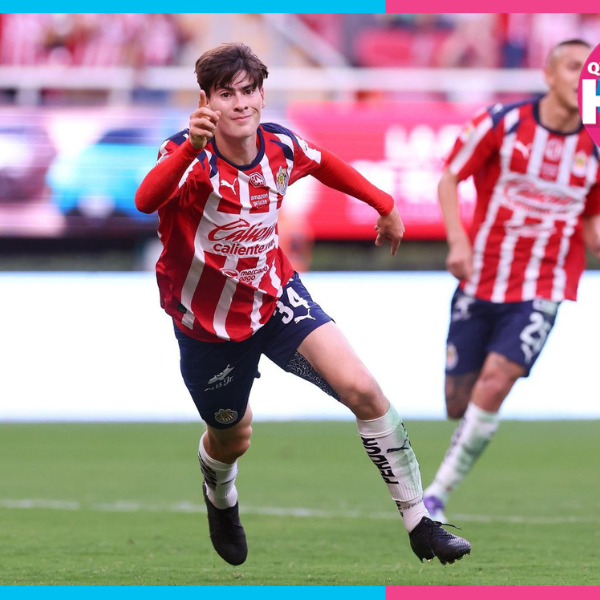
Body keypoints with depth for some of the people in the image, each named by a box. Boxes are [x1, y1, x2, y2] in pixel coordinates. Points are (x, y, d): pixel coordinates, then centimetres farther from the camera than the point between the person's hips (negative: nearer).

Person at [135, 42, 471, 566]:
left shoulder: (281, 147, -13)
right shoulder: (189, 156, -28)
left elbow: (326, 165, 13)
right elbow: (147, 200, -52)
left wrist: (385, 207, 18)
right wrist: (191, 148, -68)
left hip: (276, 295, 3)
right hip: (209, 321, -3)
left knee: (362, 390, -16)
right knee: (233, 438, 17)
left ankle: (419, 522, -6)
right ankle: (221, 502, 56)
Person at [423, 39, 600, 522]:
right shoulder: (502, 123, -6)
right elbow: (449, 178, 0)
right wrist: (457, 240, -14)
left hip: (541, 290, 0)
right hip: (481, 281, 0)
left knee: (495, 381, -20)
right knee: (458, 404, 2)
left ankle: (437, 495, -11)